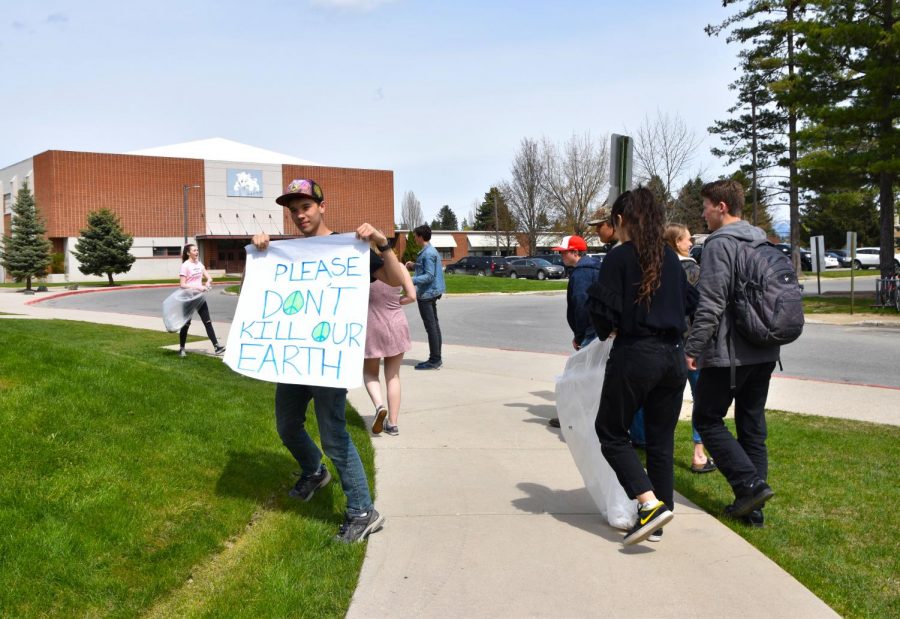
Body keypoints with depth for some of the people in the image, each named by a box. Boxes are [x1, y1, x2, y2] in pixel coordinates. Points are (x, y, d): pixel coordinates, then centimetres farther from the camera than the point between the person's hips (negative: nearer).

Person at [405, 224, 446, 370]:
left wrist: (411, 280, -27)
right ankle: (437, 358, 20)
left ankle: (434, 360, -4)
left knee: (430, 326, -7)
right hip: (431, 292, 11)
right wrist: (414, 266, 17)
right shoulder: (431, 251, 14)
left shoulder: (428, 253, -17)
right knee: (434, 325, 13)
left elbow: (429, 276, -22)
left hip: (426, 294, -11)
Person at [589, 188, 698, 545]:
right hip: (672, 357, 6)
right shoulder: (671, 258, 9)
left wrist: (605, 331, 7)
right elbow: (689, 301, 12)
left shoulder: (619, 257, -8)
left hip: (634, 356, -6)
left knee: (611, 434, 7)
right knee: (661, 441, 13)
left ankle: (651, 504, -8)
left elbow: (603, 310, -13)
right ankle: (659, 516, 20)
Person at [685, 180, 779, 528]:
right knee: (752, 424, 12)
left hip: (728, 352, -8)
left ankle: (750, 484, -5)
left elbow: (710, 304, -20)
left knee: (707, 419, 5)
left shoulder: (720, 243, -13)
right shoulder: (762, 241, 14)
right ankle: (752, 508, 16)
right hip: (765, 352, 8)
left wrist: (692, 349, -15)